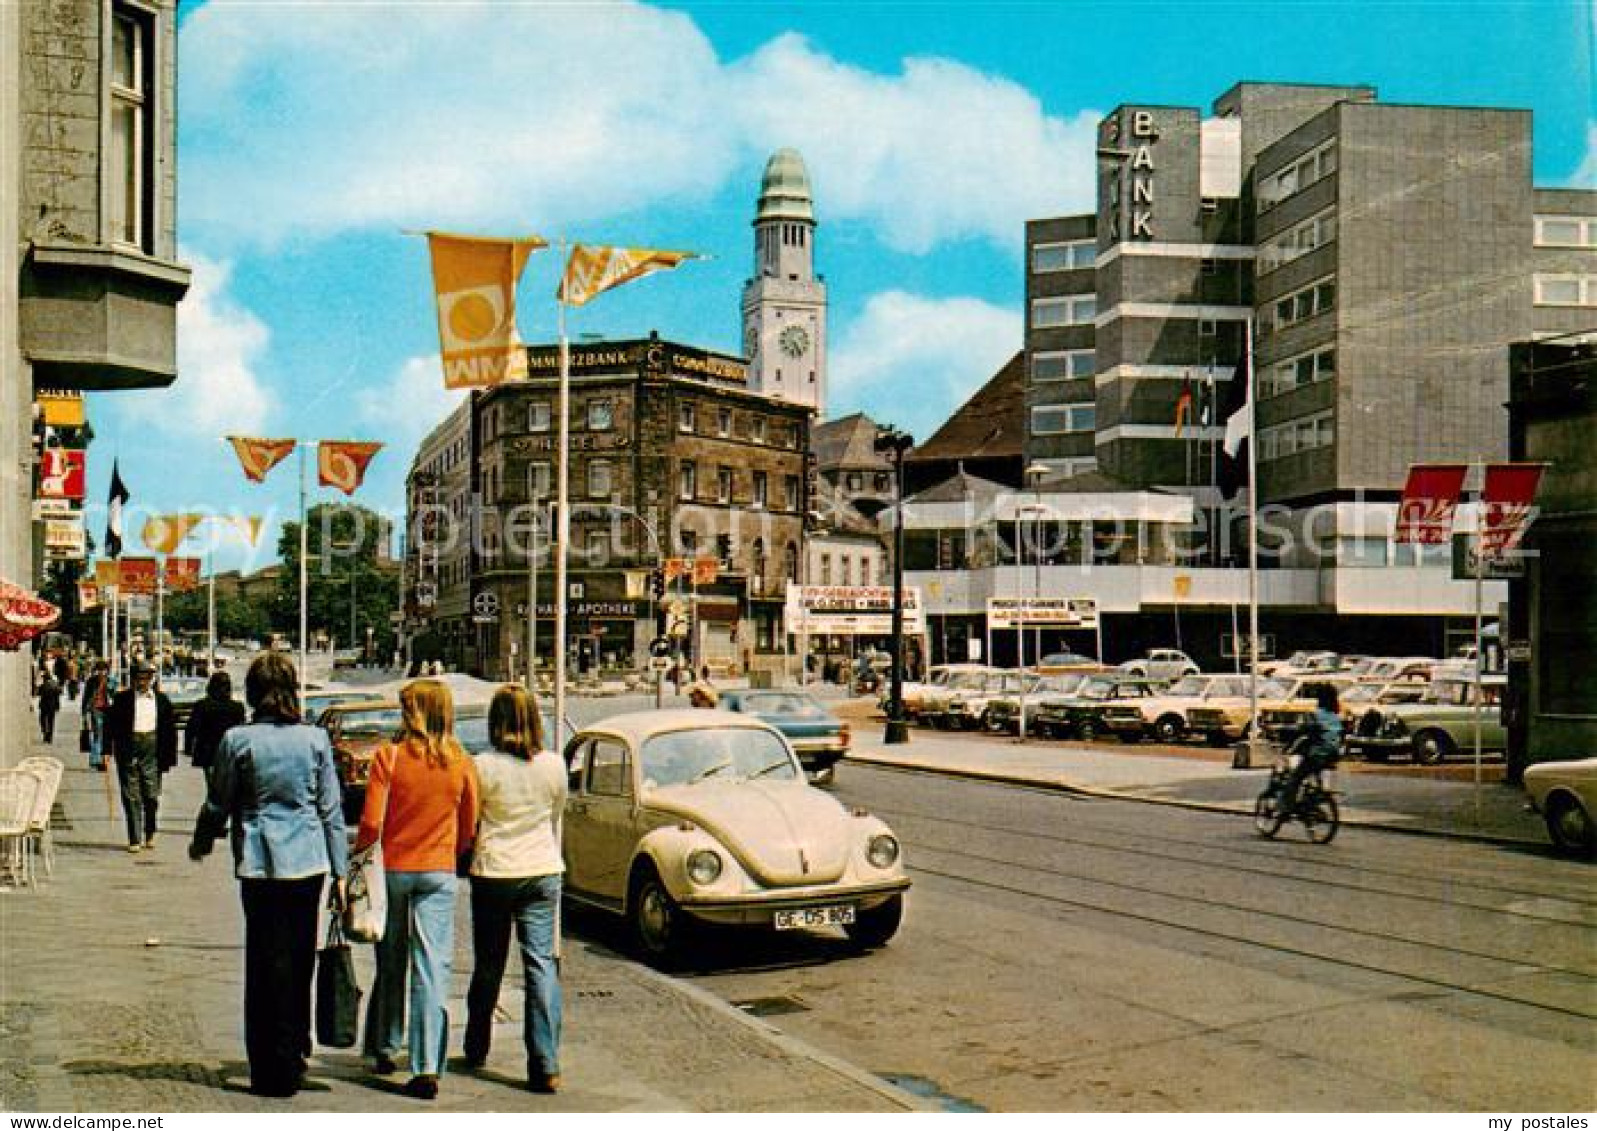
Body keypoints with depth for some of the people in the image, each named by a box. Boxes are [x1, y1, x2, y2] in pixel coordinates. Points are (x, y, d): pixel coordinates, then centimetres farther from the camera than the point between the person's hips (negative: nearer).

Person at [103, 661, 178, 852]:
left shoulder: (161, 700, 8)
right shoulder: (123, 698, 4)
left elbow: (170, 729, 10)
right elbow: (111, 724, 4)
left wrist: (170, 756, 6)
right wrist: (107, 750, -2)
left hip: (152, 750, 1)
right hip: (128, 750, -1)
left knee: (152, 795, 3)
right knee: (131, 796, 0)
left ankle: (150, 834, 25)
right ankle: (134, 839, 5)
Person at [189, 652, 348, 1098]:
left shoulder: (237, 739, -6)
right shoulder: (316, 739, -1)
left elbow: (217, 805, 4)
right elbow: (331, 809, 2)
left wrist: (200, 844, 24)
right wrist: (340, 872, 8)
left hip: (260, 864, -2)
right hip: (309, 862, 2)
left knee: (266, 963, 6)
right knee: (300, 961, 14)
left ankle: (272, 1069, 10)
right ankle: (294, 1056, 25)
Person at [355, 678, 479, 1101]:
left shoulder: (389, 757, -9)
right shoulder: (461, 764, -3)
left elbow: (371, 823, -10)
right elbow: (469, 829, 4)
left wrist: (358, 854, 8)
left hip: (393, 868, 0)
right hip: (439, 874, 0)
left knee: (390, 964, 17)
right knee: (432, 968, 0)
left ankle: (384, 1049, 31)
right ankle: (427, 1067, -6)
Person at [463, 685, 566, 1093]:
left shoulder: (484, 766, -12)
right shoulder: (554, 765, -4)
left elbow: (468, 820, 1)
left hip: (493, 872, -1)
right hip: (544, 871, 1)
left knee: (488, 966, 15)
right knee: (542, 964, 1)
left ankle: (476, 1051, 33)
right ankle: (546, 1066, -6)